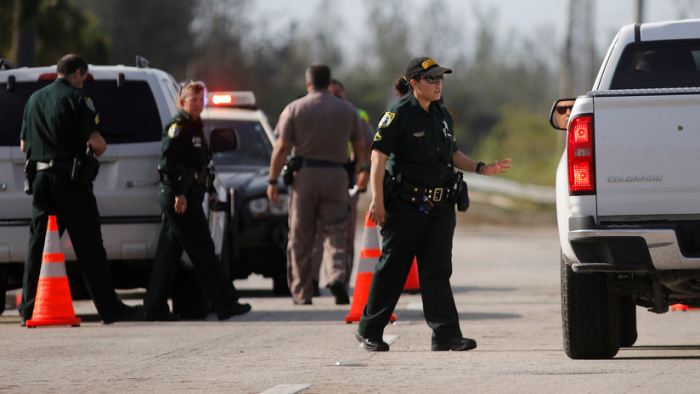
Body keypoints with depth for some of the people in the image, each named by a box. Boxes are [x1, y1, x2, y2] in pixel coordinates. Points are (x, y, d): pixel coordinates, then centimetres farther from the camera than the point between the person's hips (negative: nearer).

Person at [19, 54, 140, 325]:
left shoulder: (35, 99, 13)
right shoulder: (77, 99, -7)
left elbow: (24, 145, 19)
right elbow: (96, 141, -16)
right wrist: (98, 151, 6)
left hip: (41, 177, 6)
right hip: (70, 178, -6)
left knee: (37, 242, 9)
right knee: (88, 245, -2)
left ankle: (28, 308, 6)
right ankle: (108, 308, 0)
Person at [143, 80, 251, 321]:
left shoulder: (195, 127, 19)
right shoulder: (178, 127, -11)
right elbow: (168, 161, -20)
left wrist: (210, 190, 24)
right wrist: (179, 193, -23)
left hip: (188, 197, 10)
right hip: (180, 199, -10)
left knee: (169, 253, 9)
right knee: (202, 250, -7)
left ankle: (155, 308, 10)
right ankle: (225, 304, -5)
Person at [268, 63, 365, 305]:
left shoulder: (294, 109, 0)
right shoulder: (347, 110, 8)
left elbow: (281, 148, -4)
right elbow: (360, 147, 15)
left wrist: (272, 181, 1)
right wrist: (358, 168, 33)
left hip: (304, 175, -1)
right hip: (336, 174, 1)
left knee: (300, 238, 6)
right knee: (334, 230, 5)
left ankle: (302, 292, 8)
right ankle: (339, 273, -22)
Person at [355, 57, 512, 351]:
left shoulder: (442, 115, 13)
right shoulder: (399, 115, -9)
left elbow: (452, 155, 22)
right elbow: (378, 157, -13)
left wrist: (481, 168, 6)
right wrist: (377, 200, -19)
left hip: (440, 206, 6)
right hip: (405, 206, -6)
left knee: (437, 271, 1)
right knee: (392, 270, 2)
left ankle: (446, 334, -3)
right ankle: (369, 330, 14)